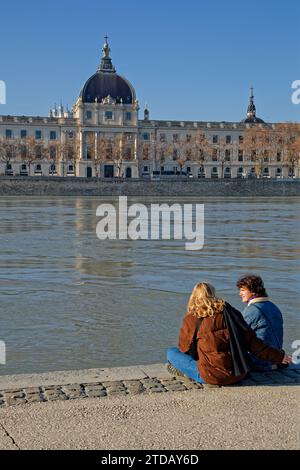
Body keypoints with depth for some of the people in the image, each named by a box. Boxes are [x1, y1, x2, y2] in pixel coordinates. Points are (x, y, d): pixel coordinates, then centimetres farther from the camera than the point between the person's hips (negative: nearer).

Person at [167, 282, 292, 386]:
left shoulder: (192, 318, -5)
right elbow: (253, 343, 5)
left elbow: (183, 348, 6)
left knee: (171, 353, 9)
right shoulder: (230, 312, 5)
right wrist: (279, 357, 14)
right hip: (240, 375, 5)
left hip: (213, 377, -5)